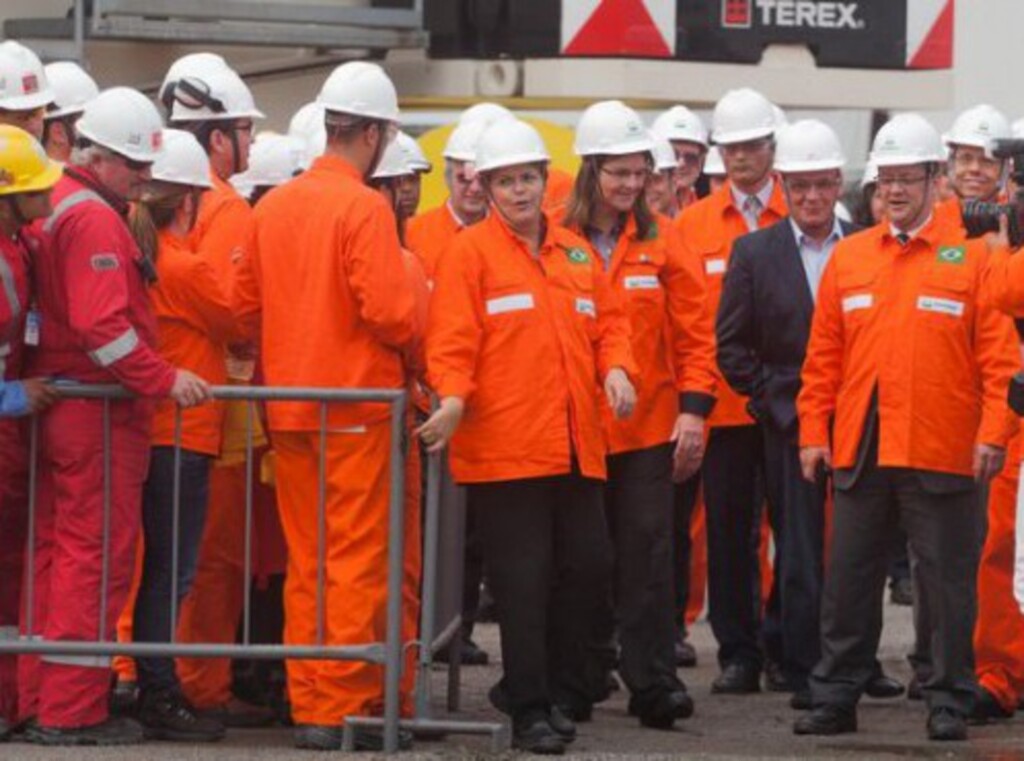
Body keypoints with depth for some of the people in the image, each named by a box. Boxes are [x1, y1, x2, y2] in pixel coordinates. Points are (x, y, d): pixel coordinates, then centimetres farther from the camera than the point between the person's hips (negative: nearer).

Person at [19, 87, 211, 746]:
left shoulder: (54, 208, 16)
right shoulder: (94, 220, -15)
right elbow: (102, 326, -24)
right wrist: (165, 378, -20)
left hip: (59, 407, 10)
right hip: (99, 413, -10)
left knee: (54, 556, 14)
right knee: (97, 561, -5)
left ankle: (39, 699, 19)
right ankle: (72, 711, -3)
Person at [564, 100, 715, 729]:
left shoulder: (661, 239, 3)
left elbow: (695, 333, 4)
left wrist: (694, 409, -4)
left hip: (648, 424, 1)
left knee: (647, 551, -4)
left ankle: (653, 678, -2)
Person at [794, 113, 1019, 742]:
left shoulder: (971, 256, -1)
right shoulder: (849, 257, 10)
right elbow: (824, 357, 11)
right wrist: (814, 432, 5)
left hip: (941, 453, -4)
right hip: (860, 449, 4)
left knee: (947, 583, 3)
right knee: (849, 582, 8)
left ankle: (950, 702, 10)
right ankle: (836, 696, 16)